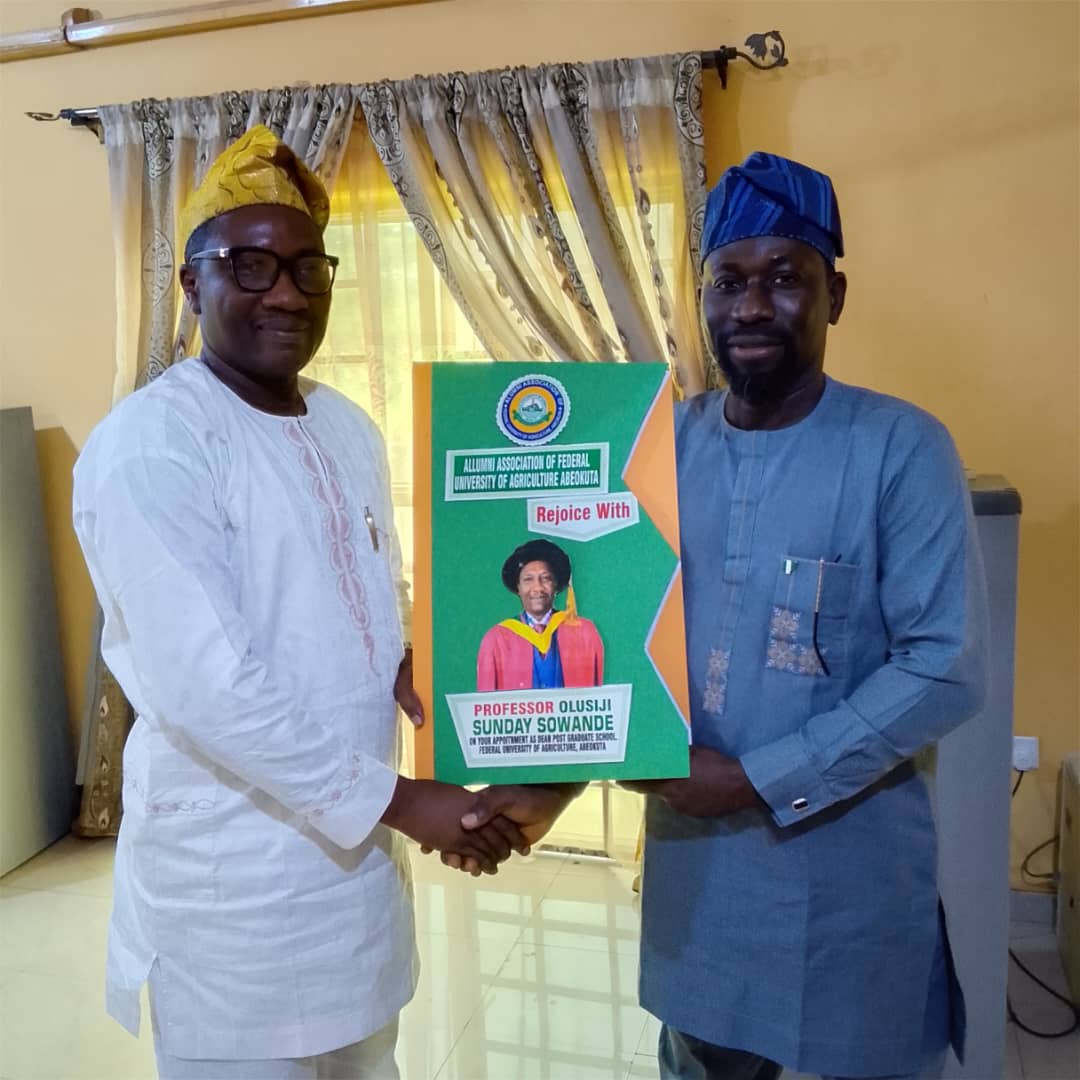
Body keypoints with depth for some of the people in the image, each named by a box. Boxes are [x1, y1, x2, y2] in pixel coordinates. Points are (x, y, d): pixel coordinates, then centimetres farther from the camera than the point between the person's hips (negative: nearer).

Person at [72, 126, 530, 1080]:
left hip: (359, 845, 8)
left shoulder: (349, 430, 6)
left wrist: (419, 671, -7)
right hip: (234, 880, -7)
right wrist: (400, 799, -22)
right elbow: (204, 685, -25)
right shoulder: (151, 444, -19)